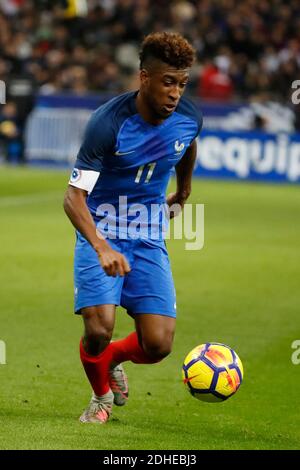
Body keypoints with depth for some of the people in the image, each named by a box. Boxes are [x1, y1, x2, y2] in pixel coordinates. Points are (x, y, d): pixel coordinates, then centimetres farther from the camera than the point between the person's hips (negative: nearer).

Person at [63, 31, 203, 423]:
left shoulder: (188, 118, -8)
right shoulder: (108, 123, -23)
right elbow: (74, 197, -26)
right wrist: (102, 248, -41)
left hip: (149, 240, 4)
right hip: (100, 234, -4)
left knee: (158, 345, -9)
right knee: (99, 329, -20)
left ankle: (112, 359, 28)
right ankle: (101, 396, 14)